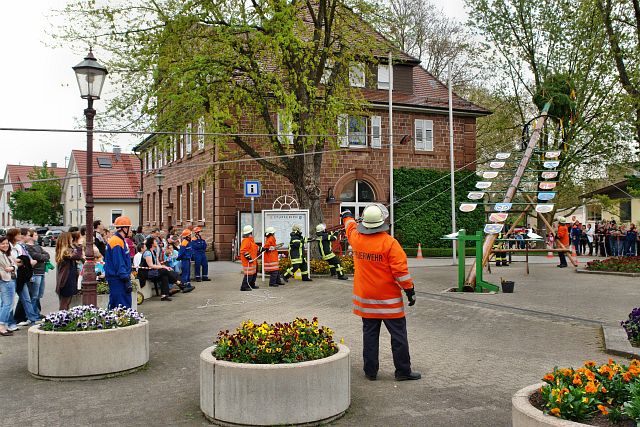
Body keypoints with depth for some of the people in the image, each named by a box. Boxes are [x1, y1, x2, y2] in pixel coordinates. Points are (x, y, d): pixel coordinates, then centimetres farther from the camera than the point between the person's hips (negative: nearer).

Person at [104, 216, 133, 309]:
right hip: (117, 280, -11)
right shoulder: (117, 242, -18)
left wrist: (128, 277, 22)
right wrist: (127, 280, -20)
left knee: (114, 305, 15)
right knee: (123, 306, -9)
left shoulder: (119, 240, 15)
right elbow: (119, 264, -21)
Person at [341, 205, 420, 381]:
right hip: (389, 300, -5)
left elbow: (350, 227, 24)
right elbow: (400, 270, -16)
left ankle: (370, 371, 17)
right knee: (398, 335, 6)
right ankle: (403, 371, 12)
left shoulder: (356, 238, -1)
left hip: (365, 298, 5)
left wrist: (347, 216, 46)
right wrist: (410, 290, -6)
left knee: (369, 335, 12)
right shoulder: (389, 243, -15)